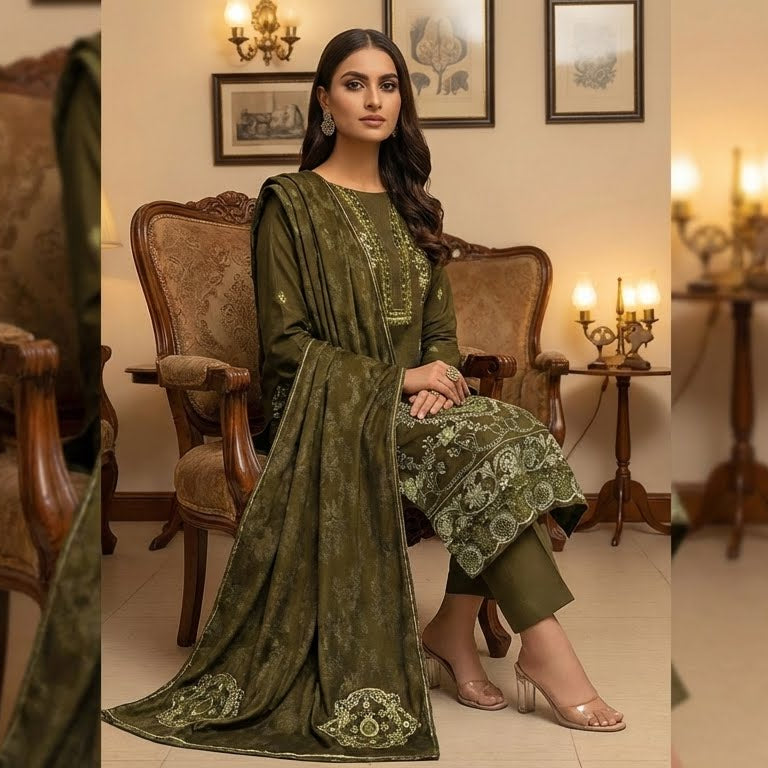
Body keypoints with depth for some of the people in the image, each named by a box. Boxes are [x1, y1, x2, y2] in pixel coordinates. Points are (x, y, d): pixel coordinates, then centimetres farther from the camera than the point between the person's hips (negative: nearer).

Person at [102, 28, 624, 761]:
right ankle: (544, 646, -22)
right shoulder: (291, 204, -1)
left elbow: (440, 322, 16)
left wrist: (440, 369, -9)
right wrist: (396, 378, -15)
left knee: (514, 435, -24)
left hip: (415, 396, 6)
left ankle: (454, 632, -13)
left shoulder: (412, 205, 17)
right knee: (489, 448, -28)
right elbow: (285, 341, -8)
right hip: (332, 407, -5)